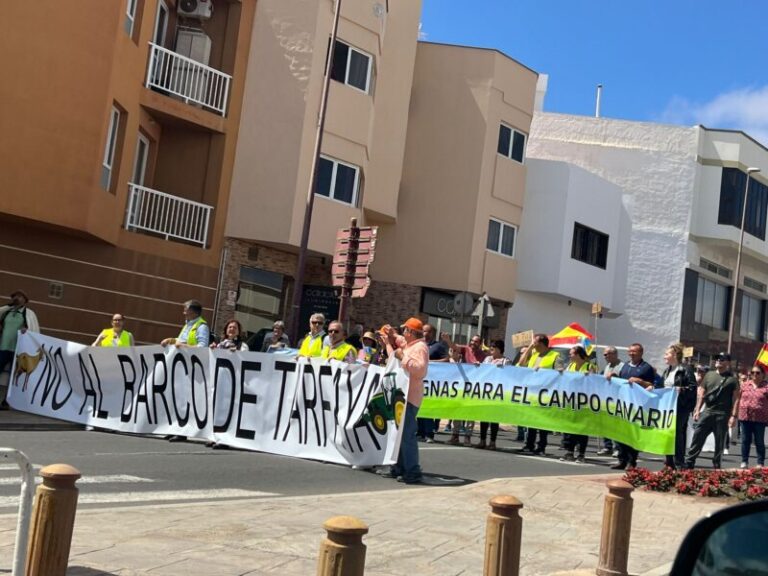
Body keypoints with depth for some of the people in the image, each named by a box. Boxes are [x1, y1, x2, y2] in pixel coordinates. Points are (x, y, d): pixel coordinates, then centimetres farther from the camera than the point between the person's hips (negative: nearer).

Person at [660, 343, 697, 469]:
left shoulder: (686, 370, -7)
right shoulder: (667, 371, 17)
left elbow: (693, 387, -12)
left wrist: (681, 390, -26)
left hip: (680, 407, -8)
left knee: (677, 434, -7)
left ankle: (679, 464, 0)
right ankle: (669, 462, 17)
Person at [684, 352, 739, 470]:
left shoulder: (732, 379, 1)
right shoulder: (709, 375, 12)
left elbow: (735, 398, -3)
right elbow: (701, 392, 13)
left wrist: (733, 415, -10)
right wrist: (697, 409, 7)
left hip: (723, 415, -3)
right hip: (707, 412, 3)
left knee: (719, 442, 5)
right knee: (697, 437, -2)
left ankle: (716, 466, 14)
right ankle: (689, 463, 1)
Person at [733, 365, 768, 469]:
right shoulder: (745, 385, 6)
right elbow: (738, 401, 11)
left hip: (760, 419, -2)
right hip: (745, 417, 3)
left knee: (759, 442, 5)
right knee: (745, 441, 10)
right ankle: (744, 462, 19)